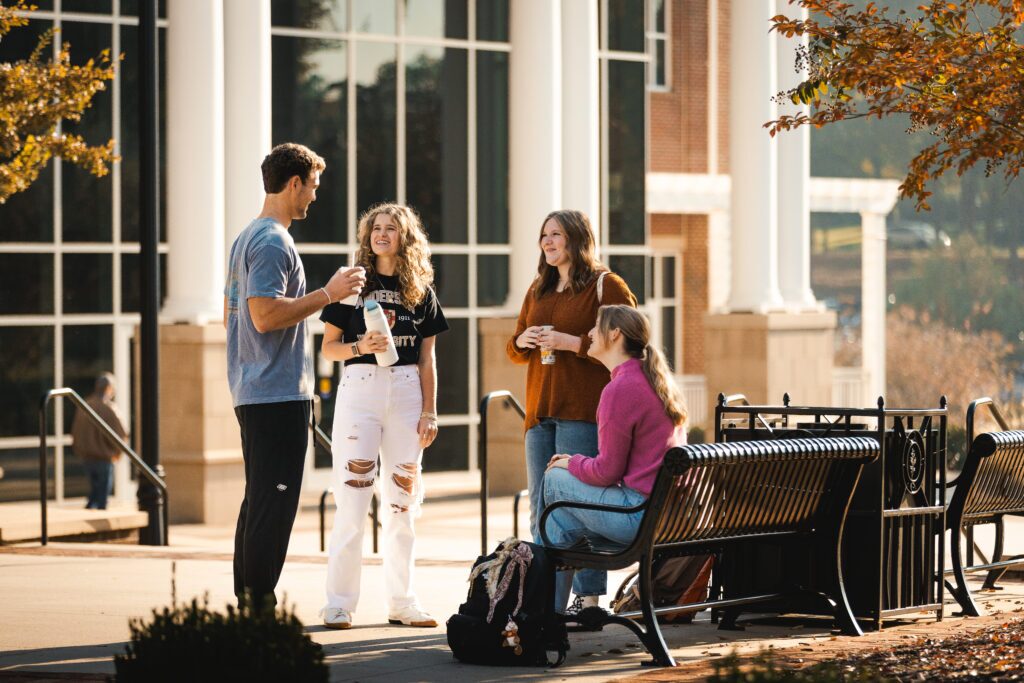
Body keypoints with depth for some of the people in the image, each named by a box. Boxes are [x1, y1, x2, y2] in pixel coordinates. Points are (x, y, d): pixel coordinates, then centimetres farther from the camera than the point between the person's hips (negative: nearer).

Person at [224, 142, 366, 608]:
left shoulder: (246, 239, 18)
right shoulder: (273, 242, -14)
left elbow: (231, 314, 24)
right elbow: (266, 315, -22)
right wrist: (328, 294, -17)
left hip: (253, 392, 11)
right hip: (279, 393, -11)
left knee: (259, 500, 13)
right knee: (274, 503, -9)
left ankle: (247, 601, 16)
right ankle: (259, 602, -9)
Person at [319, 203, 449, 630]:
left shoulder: (421, 292, 10)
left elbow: (427, 358, 10)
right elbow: (328, 347, 3)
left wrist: (430, 412, 4)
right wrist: (359, 347, -17)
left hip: (406, 391, 3)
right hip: (360, 387, -3)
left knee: (402, 500, 5)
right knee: (352, 497, -7)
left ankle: (401, 602, 11)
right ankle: (339, 603, -4)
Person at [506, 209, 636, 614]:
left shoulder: (604, 285, -1)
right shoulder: (539, 290, 20)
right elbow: (515, 350, 28)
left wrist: (572, 343, -15)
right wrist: (522, 341, 4)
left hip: (582, 411, -7)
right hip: (540, 411, 7)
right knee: (541, 508, 5)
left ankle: (588, 597, -8)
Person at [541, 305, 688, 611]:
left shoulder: (620, 389, -15)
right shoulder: (656, 381, 15)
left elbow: (607, 472, -12)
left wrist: (570, 463, 7)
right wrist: (577, 463, 18)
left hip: (640, 515, -9)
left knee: (554, 479, 5)